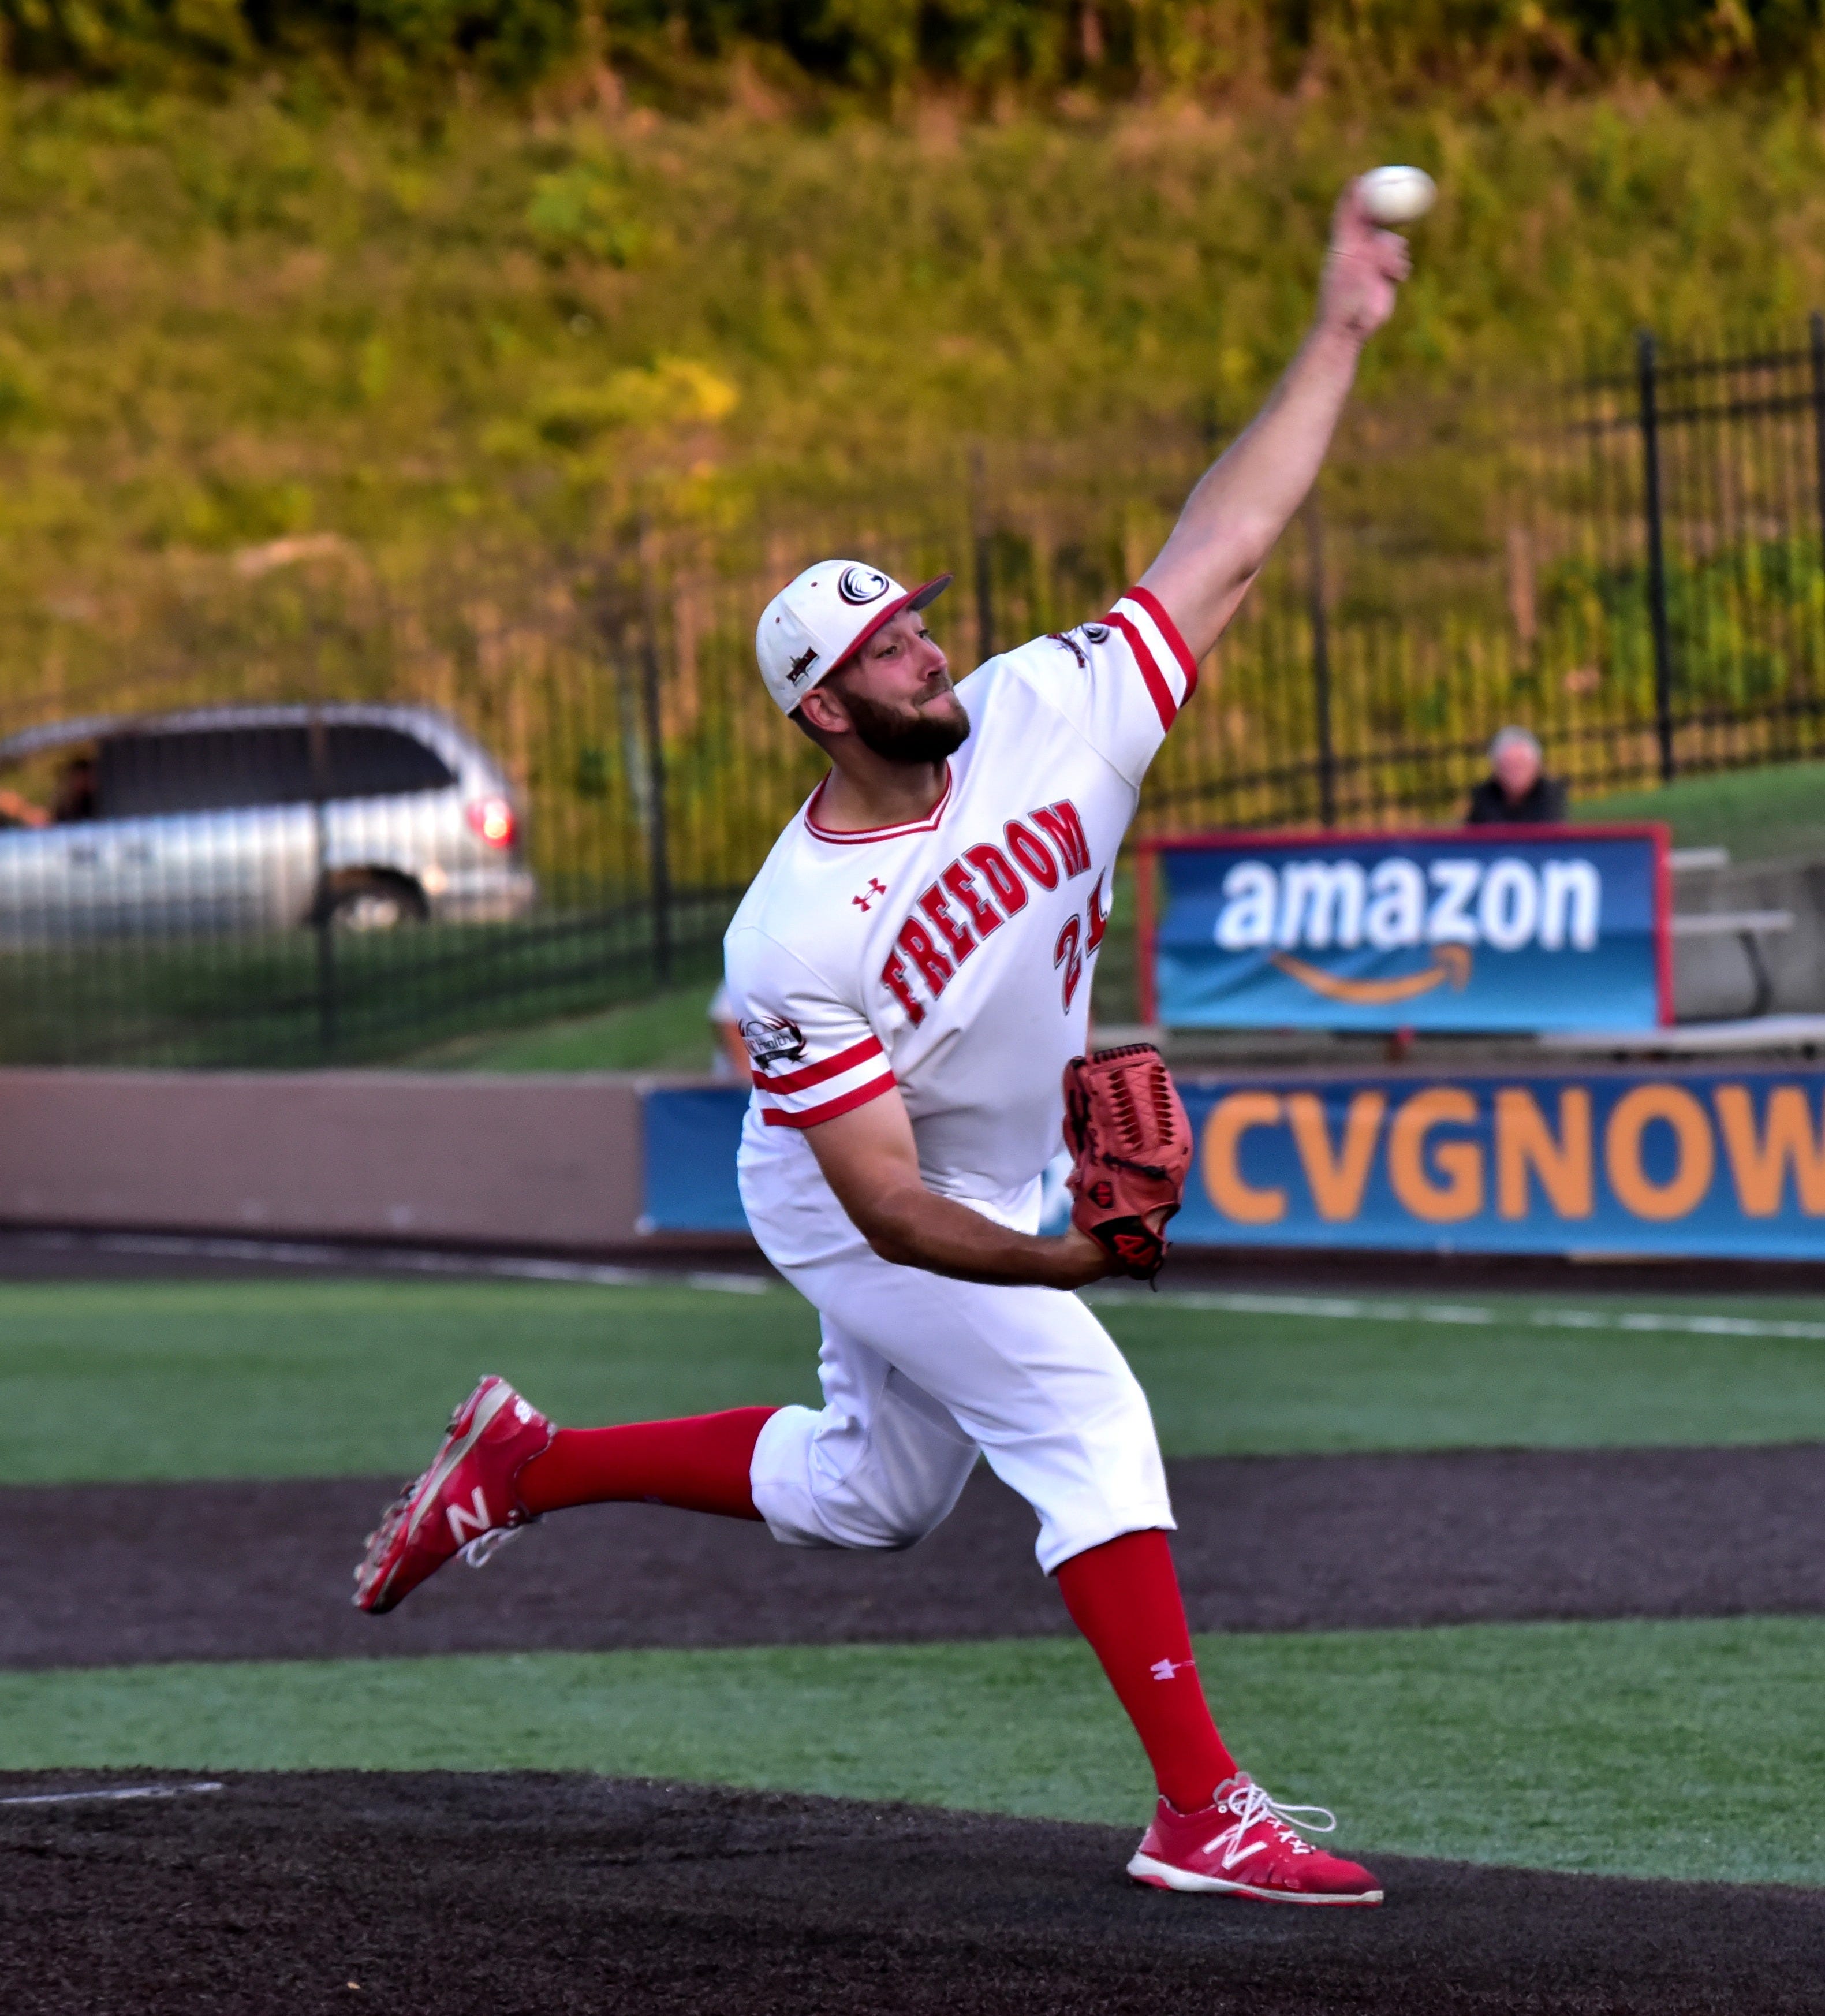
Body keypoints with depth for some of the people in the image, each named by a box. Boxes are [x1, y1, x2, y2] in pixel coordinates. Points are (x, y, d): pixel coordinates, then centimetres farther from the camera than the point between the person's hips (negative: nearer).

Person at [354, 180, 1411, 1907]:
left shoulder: (1050, 720, -19)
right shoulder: (794, 941, -32)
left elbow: (1224, 544, -18)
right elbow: (887, 1205, -32)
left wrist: (1341, 330, -23)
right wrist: (1052, 1261, -48)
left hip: (994, 1196, 7)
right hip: (847, 1211, -7)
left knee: (868, 1491, 19)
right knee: (1085, 1416, -20)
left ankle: (532, 1465, 34)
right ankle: (1201, 1811, -20)